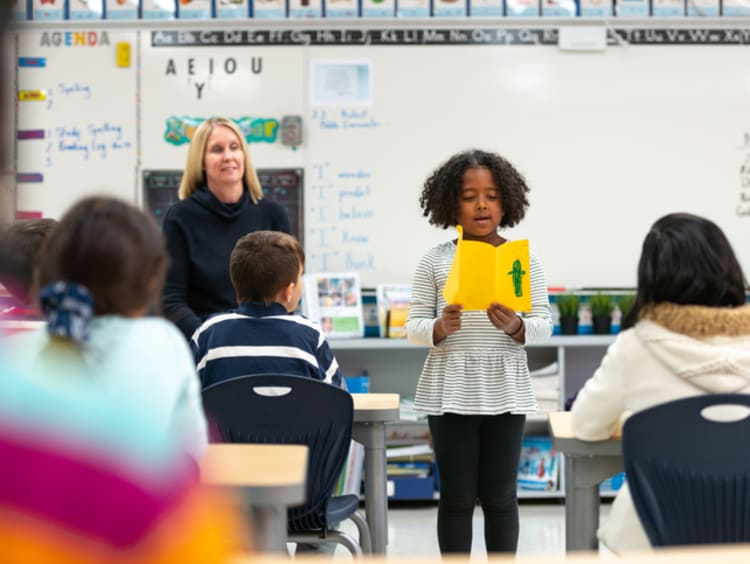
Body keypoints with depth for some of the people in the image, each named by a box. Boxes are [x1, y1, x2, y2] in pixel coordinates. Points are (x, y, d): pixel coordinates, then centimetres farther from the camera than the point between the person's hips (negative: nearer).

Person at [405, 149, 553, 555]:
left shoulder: (525, 259, 2)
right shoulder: (435, 261, 0)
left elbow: (544, 325, 0)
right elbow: (413, 326, 0)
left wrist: (515, 327, -21)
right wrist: (440, 328, -21)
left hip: (506, 393, 1)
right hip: (450, 393, 0)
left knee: (499, 496, 7)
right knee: (457, 497, 6)